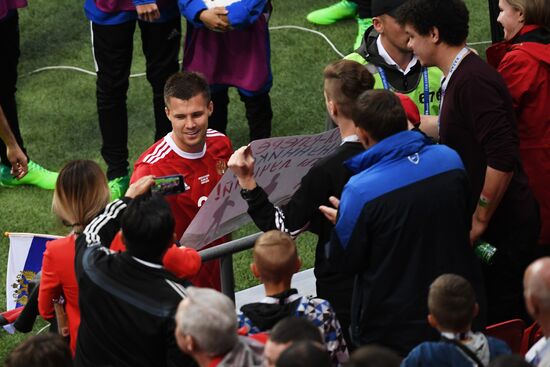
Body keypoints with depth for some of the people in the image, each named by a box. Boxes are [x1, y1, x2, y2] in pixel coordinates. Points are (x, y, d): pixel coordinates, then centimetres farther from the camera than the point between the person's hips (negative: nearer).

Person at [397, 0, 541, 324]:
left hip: (501, 225, -10)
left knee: (500, 320, -4)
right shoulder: (459, 76, 13)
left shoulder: (473, 80, -20)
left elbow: (503, 158, -26)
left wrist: (479, 222, -20)